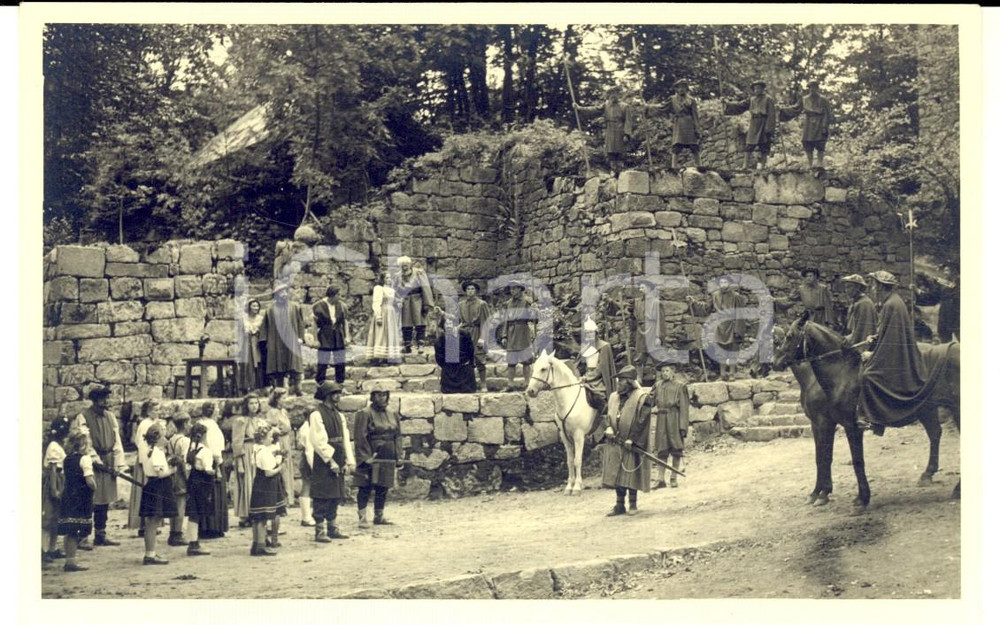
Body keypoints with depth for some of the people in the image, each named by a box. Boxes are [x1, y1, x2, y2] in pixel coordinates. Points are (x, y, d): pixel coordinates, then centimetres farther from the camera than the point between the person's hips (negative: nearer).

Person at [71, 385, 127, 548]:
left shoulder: (110, 417, 12)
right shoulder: (83, 418, -6)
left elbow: (117, 441, 10)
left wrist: (119, 465, 3)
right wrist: (96, 461, -15)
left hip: (108, 463, 6)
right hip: (91, 464, -6)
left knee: (104, 501, 10)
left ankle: (101, 535, 18)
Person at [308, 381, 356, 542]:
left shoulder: (339, 415, 15)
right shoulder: (316, 415, -9)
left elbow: (346, 439, 13)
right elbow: (319, 441, -15)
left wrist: (349, 461, 4)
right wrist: (331, 461, -17)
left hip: (338, 463, 7)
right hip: (323, 463, -7)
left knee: (336, 495, 12)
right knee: (322, 496, -4)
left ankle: (333, 528, 21)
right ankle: (319, 531, 1)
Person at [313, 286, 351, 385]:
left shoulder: (341, 306, 3)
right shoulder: (319, 306, -9)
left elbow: (345, 322, 8)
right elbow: (314, 324, -6)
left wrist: (347, 336, 3)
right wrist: (315, 339, -8)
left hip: (338, 338, 4)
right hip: (324, 338, -4)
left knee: (340, 363, 8)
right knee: (322, 363, 0)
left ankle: (340, 382, 19)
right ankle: (320, 383, 9)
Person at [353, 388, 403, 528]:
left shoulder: (393, 415, 14)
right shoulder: (364, 414, -5)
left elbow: (397, 436, 16)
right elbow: (360, 437, -11)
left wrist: (398, 456, 9)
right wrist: (366, 457, -16)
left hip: (388, 458, 6)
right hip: (371, 458, -6)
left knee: (383, 489, 10)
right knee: (365, 489, -4)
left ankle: (379, 517, 20)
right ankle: (362, 518, 0)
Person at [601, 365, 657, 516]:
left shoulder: (642, 397, -9)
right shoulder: (614, 397, 11)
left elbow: (642, 421, -13)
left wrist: (631, 439, -18)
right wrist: (609, 428, -3)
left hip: (632, 444, -6)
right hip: (615, 443, 6)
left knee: (631, 474, 0)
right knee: (616, 474, 6)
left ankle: (633, 504, 14)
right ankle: (620, 505, 13)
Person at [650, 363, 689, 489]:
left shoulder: (679, 386, 1)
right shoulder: (657, 386, 11)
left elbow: (684, 407, -3)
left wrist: (683, 426, -9)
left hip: (674, 419, -3)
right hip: (661, 419, 3)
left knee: (676, 450, 1)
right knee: (661, 451, 2)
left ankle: (674, 478, 9)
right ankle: (659, 479, 3)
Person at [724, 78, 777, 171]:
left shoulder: (768, 99, -3)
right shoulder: (751, 99, 12)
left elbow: (771, 115, -7)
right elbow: (739, 106, 13)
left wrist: (769, 130, -14)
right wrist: (727, 104, 1)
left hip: (764, 127, -4)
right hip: (753, 127, 4)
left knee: (764, 149, 1)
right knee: (748, 147, -3)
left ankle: (762, 167, 8)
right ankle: (745, 167, -4)